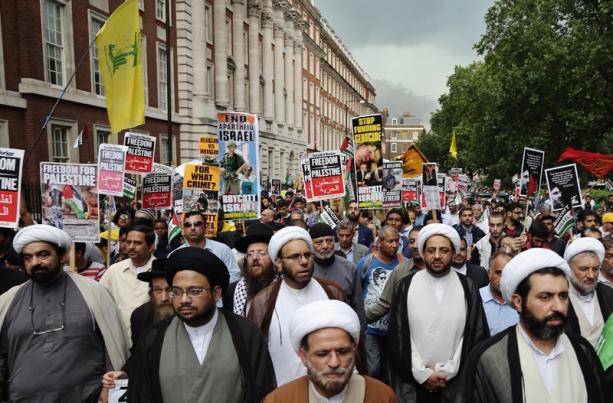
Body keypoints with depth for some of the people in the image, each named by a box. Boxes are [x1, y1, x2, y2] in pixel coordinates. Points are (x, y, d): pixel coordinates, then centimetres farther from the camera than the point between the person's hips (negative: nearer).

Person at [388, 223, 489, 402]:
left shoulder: (468, 288, 0)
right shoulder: (405, 286, -2)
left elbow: (476, 335, -1)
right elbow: (397, 336, -2)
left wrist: (447, 372, -7)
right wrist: (422, 373, -8)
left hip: (455, 382, 1)